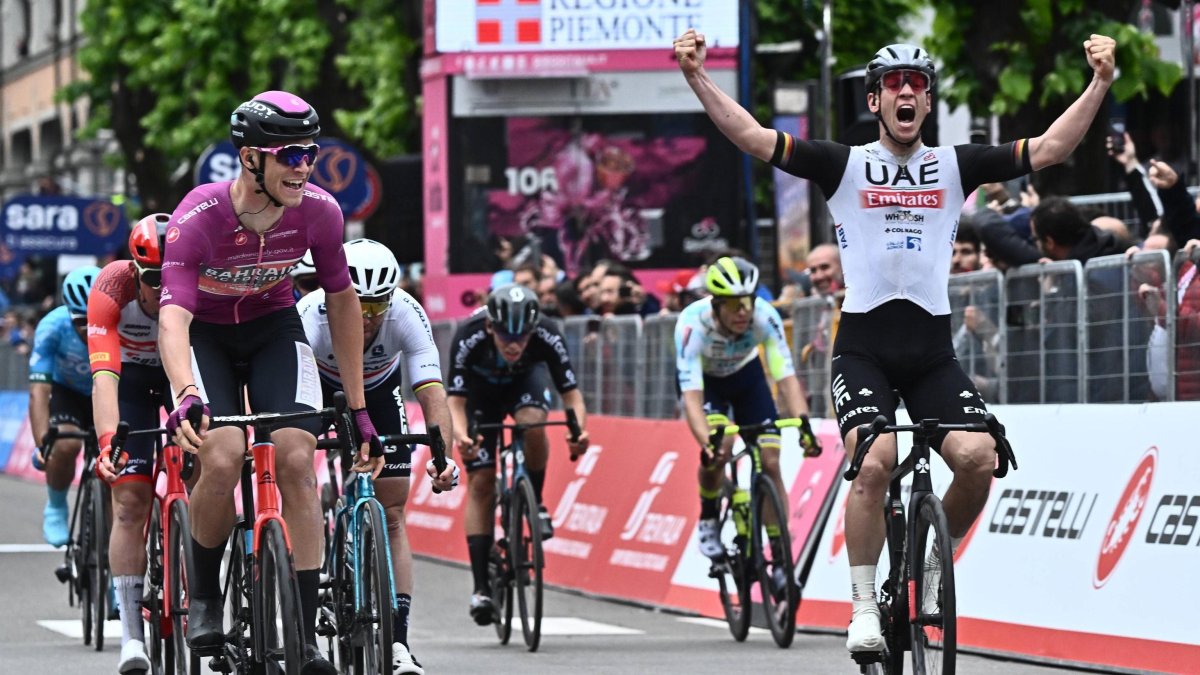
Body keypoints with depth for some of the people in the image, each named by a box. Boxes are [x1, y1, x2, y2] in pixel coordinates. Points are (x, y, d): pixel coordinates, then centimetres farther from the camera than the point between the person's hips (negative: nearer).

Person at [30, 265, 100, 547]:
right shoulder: (53, 327, -31)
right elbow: (39, 390, -35)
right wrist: (42, 444, -47)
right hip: (66, 393, -1)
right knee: (66, 445, -29)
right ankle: (56, 509, -2)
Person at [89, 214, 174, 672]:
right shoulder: (113, 287, -33)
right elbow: (104, 375, -41)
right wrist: (108, 441, -55)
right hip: (133, 375, -1)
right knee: (130, 498, -13)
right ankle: (131, 633, -12)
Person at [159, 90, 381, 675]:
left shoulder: (317, 211, -21)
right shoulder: (199, 218, -32)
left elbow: (342, 300, -5)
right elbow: (173, 317, -41)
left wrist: (358, 410, -3)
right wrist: (186, 395, -60)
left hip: (273, 328, 3)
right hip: (204, 335, -3)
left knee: (298, 460, -17)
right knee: (223, 459, -26)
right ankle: (203, 597, 1)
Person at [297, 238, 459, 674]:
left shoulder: (406, 314, -34)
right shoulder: (312, 316, -38)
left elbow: (432, 393, -39)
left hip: (379, 392, 1)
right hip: (319, 389, -1)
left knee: (392, 514, -8)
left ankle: (397, 639, -9)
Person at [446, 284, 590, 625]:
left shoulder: (547, 336, -34)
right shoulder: (469, 338, -37)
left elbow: (571, 393, -29)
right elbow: (455, 401, -36)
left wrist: (579, 429, -49)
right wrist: (460, 435, -56)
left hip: (524, 380, 0)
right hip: (480, 389, 0)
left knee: (532, 423, -35)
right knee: (481, 482, -9)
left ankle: (535, 504, -9)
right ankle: (481, 587, -5)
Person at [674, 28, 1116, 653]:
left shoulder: (955, 166, 9)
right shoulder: (845, 165, 4)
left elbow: (1048, 149, 3)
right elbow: (751, 136, -3)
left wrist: (1099, 82, -7)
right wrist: (696, 75, -15)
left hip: (932, 349, 2)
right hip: (863, 347, -2)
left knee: (979, 457, -19)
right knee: (873, 461, -25)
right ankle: (864, 607, -12)